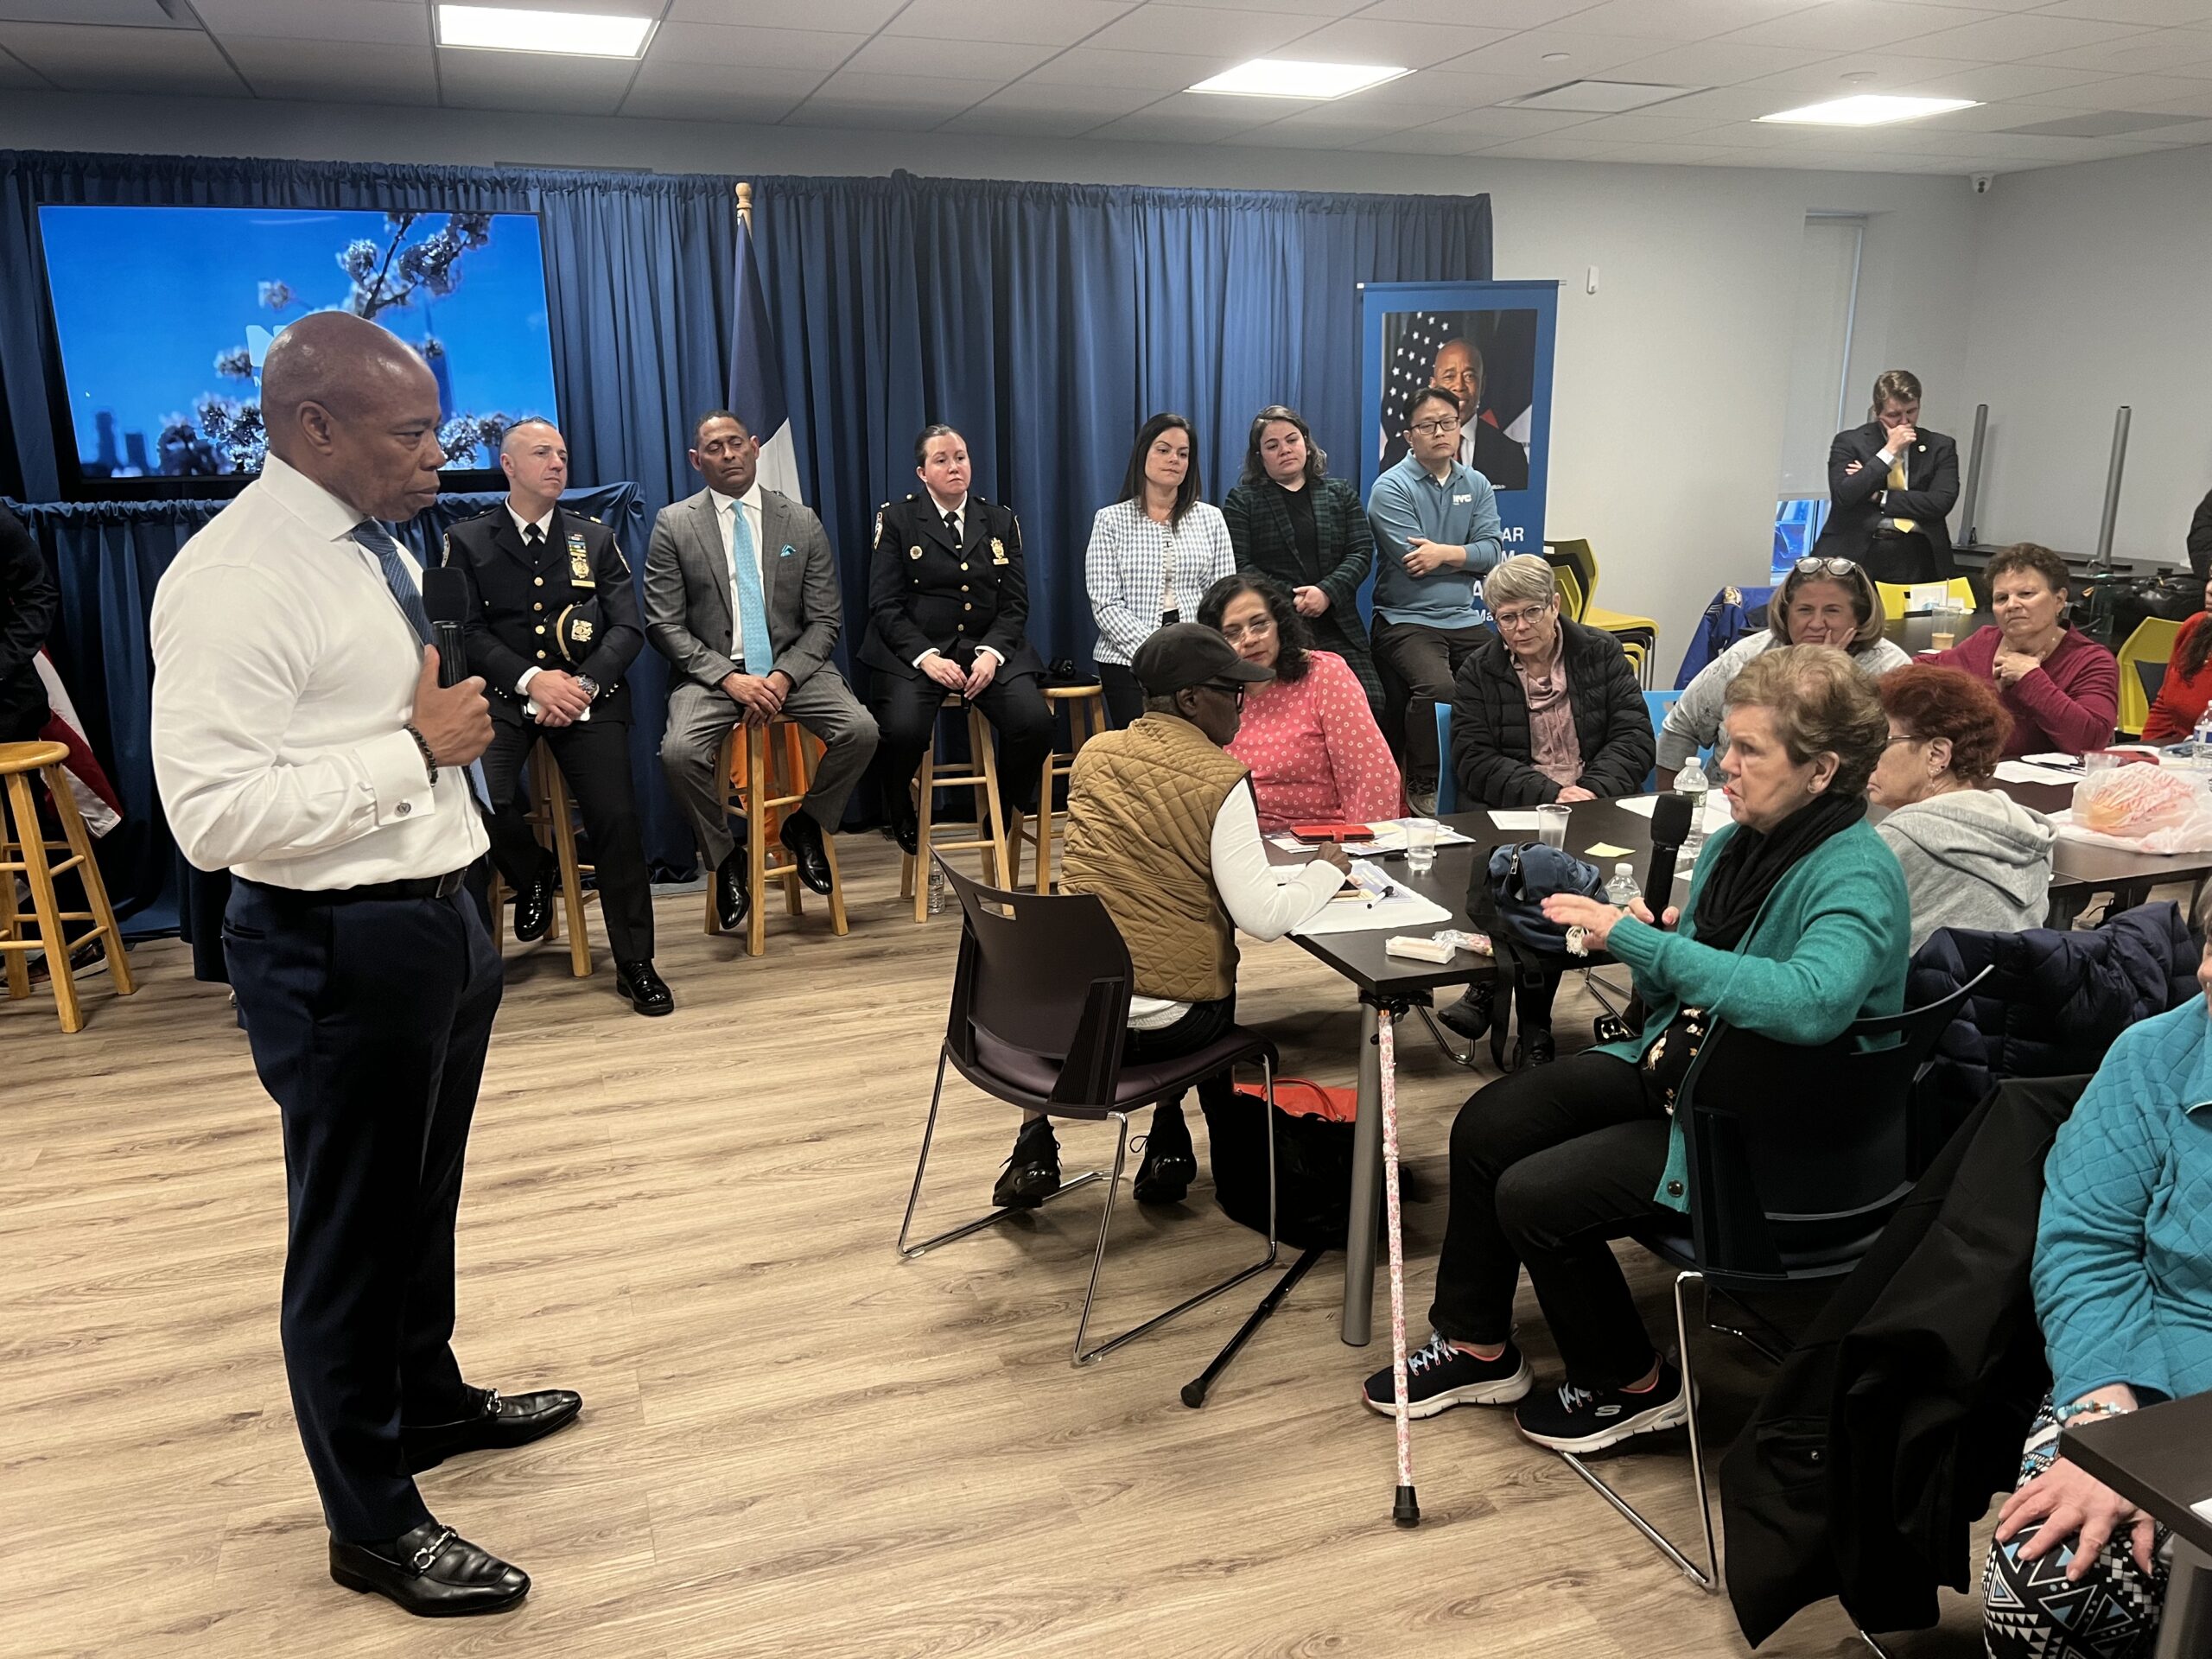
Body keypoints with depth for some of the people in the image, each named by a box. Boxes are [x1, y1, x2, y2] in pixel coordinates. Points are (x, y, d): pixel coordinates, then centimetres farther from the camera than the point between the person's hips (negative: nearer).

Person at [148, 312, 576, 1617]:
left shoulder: (375, 543, 10)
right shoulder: (236, 579, -20)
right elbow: (214, 813, -26)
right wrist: (418, 747, -23)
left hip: (439, 916, 9)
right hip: (340, 947, -9)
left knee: (425, 1196, 25)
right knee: (354, 1226, 8)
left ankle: (430, 1400, 48)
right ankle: (372, 1522, 27)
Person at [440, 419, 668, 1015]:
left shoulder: (595, 539, 14)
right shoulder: (467, 541, 9)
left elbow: (628, 629, 5)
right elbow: (468, 631, -1)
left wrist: (582, 685, -12)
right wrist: (532, 680, -16)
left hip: (587, 692, 1)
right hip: (504, 696, 0)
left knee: (616, 817, -16)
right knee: (481, 798, -26)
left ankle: (635, 964, -2)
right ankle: (534, 877, 10)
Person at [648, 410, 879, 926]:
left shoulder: (801, 523, 6)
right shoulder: (673, 525, 3)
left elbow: (825, 620, 4)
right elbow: (664, 625, -2)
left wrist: (783, 676, -15)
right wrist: (729, 677, -16)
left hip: (792, 666, 1)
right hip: (713, 671, -1)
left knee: (860, 730, -25)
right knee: (678, 752, -30)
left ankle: (805, 823, 5)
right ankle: (727, 857, -2)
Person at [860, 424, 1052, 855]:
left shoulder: (1001, 521, 15)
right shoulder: (897, 519, 6)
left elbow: (1015, 603, 9)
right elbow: (885, 605, -1)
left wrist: (991, 653, -10)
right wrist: (925, 656, -16)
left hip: (988, 649, 3)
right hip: (915, 651, -2)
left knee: (1036, 723, -26)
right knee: (903, 731, -32)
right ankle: (902, 821, 2)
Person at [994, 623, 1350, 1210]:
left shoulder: (1093, 754, 4)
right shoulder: (1222, 779, -13)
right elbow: (1263, 918, -16)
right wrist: (1325, 872, 2)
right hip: (1168, 1021, -3)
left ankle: (1036, 1148, 27)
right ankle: (1169, 1149, 29)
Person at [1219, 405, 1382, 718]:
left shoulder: (1341, 494, 19)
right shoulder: (1242, 500, 10)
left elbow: (1361, 552, 8)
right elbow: (1239, 566, -1)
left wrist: (1326, 592, -11)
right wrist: (1291, 602, -14)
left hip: (1338, 628, 3)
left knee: (1368, 703, -17)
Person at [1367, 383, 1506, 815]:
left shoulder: (1476, 485, 14)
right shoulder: (1392, 488, -4)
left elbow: (1494, 552, 1)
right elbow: (1414, 562, -14)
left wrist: (1445, 553, -15)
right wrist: (1466, 557, -2)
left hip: (1464, 618, 6)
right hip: (1406, 619, -5)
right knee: (1438, 688, -30)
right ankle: (1422, 786, -9)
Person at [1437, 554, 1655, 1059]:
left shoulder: (1601, 653, 13)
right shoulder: (1478, 673, 10)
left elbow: (1634, 736, 4)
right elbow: (1474, 761, -2)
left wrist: (1593, 790, -14)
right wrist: (1548, 794, -16)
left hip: (1597, 804, 1)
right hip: (1510, 811, 0)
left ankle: (1491, 990, -20)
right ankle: (1532, 1019, -21)